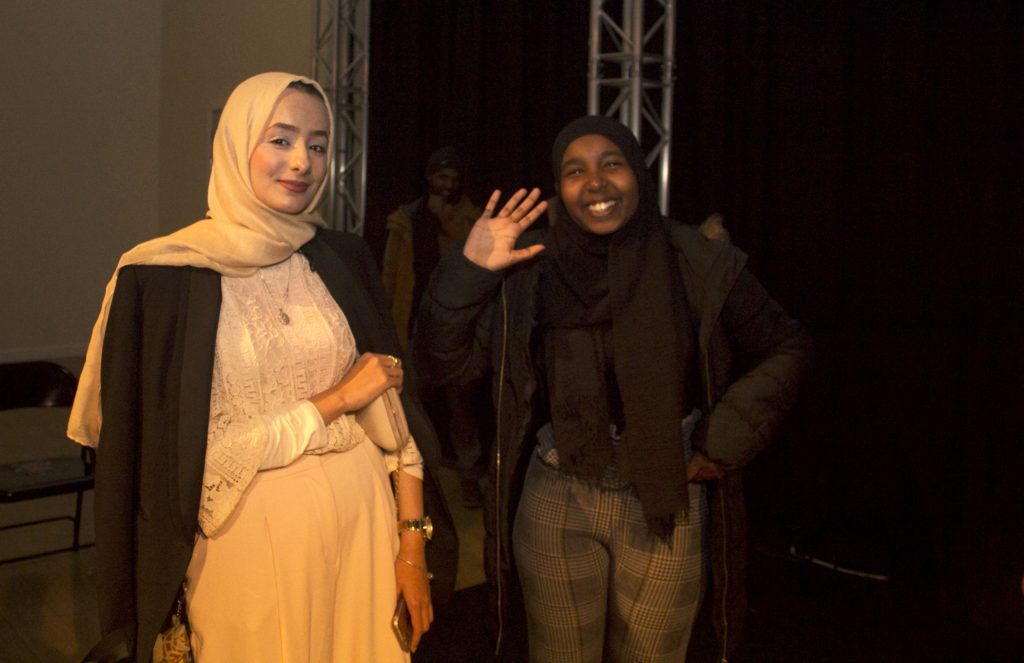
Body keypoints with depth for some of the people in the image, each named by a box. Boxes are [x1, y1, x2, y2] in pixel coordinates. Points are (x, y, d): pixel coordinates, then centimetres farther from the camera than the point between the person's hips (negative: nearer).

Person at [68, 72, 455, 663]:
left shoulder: (344, 259, 4)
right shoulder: (165, 276, -9)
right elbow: (192, 449, -13)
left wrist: (413, 538, -1)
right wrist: (334, 401, -11)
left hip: (362, 523, 4)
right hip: (250, 539, -3)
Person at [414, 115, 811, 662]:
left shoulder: (697, 263, -7)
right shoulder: (530, 269, -7)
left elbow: (784, 348, 4)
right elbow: (446, 362, -7)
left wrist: (726, 439, -4)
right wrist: (469, 270, -20)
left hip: (668, 501, 0)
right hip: (555, 504, 0)